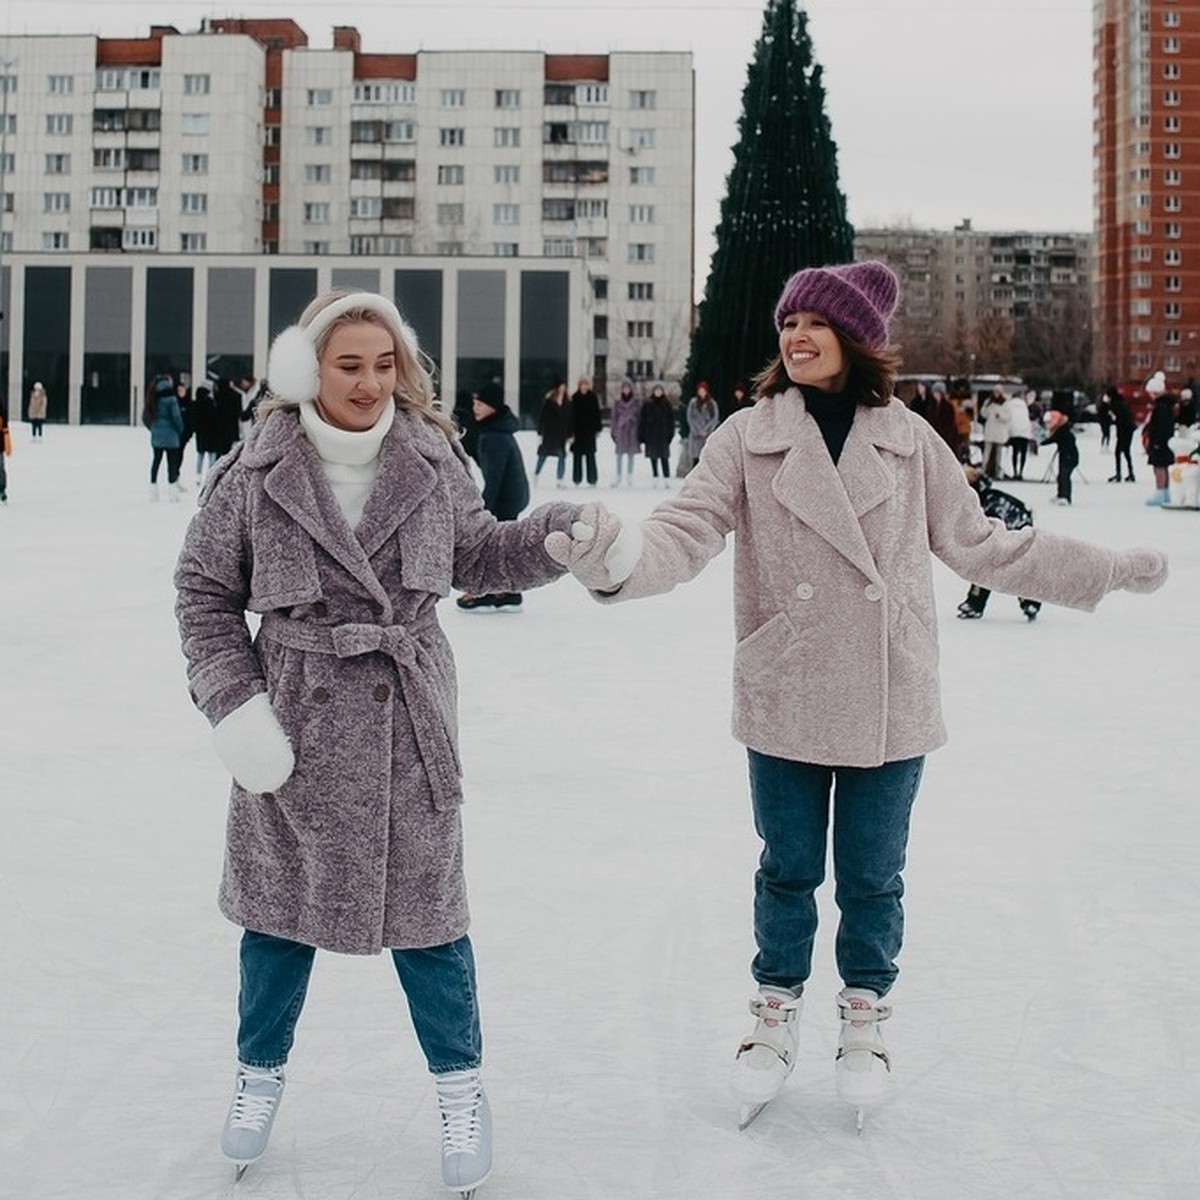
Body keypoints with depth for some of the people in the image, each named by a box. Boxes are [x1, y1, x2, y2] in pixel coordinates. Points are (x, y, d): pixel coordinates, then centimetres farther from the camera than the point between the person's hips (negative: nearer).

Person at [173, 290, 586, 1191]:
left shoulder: (431, 460, -3)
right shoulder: (257, 472, -8)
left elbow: (480, 554, 8)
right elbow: (205, 591, -1)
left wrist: (560, 532, -10)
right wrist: (234, 702, -9)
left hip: (408, 726, 1)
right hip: (294, 724, 0)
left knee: (426, 905, 8)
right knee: (281, 906, 14)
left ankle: (460, 1086, 27)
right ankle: (262, 1071, 37)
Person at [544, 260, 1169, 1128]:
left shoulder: (910, 442, -2)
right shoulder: (748, 439, -6)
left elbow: (980, 544, 6)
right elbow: (689, 531, -17)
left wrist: (1108, 569, 8)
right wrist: (616, 560, -39)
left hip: (890, 704, 1)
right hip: (786, 703, 0)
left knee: (872, 876, 13)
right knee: (788, 871, 14)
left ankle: (866, 1017, 35)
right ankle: (777, 1014, 35)